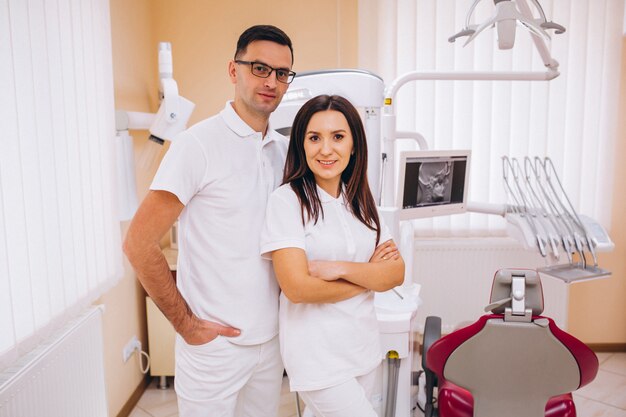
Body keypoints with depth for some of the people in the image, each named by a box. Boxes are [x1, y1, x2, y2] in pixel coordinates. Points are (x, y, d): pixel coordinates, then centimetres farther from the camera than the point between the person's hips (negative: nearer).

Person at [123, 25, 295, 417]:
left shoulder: (285, 149, 4)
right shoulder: (198, 144, -13)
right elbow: (138, 243, -14)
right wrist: (186, 323, -12)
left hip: (272, 337, 6)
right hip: (215, 342, -5)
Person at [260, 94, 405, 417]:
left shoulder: (361, 201, 5)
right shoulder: (287, 200, -13)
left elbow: (396, 272, 0)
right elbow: (297, 288, -19)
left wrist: (341, 268, -17)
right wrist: (369, 275, -7)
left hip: (364, 345, 5)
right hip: (317, 353, -5)